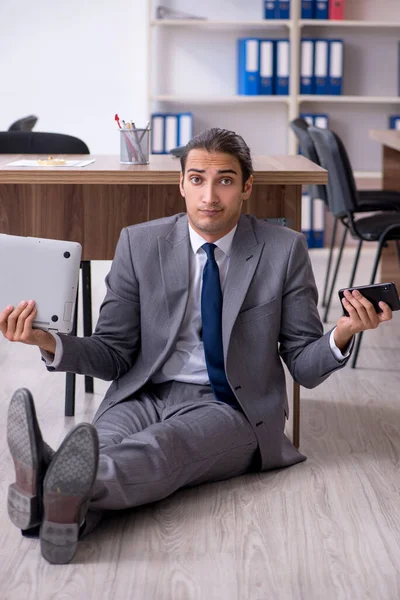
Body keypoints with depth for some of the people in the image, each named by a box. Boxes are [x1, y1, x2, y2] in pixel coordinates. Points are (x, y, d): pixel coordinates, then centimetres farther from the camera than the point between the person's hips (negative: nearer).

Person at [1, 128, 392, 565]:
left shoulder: (284, 250, 2)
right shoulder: (139, 243, 5)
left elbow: (305, 367, 4)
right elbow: (115, 356, 7)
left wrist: (342, 334, -19)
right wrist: (51, 344, -13)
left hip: (230, 409, -2)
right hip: (146, 396, 2)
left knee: (164, 444, -37)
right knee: (104, 437, -35)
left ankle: (70, 489, -67)